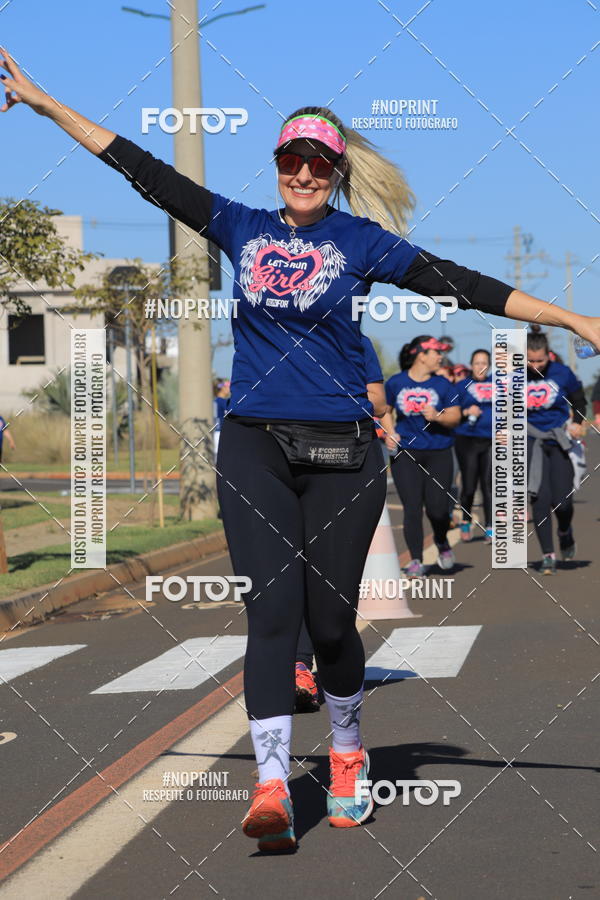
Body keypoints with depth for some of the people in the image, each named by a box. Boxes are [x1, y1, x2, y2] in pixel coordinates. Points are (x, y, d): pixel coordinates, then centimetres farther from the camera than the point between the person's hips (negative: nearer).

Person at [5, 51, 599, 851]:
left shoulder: (359, 239, 3)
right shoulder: (244, 229, 9)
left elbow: (459, 284, -2)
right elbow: (145, 172, 9)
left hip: (341, 453, -1)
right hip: (255, 448, 1)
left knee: (330, 619, 3)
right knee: (273, 613, -9)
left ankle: (347, 757, 29)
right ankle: (272, 786, -12)